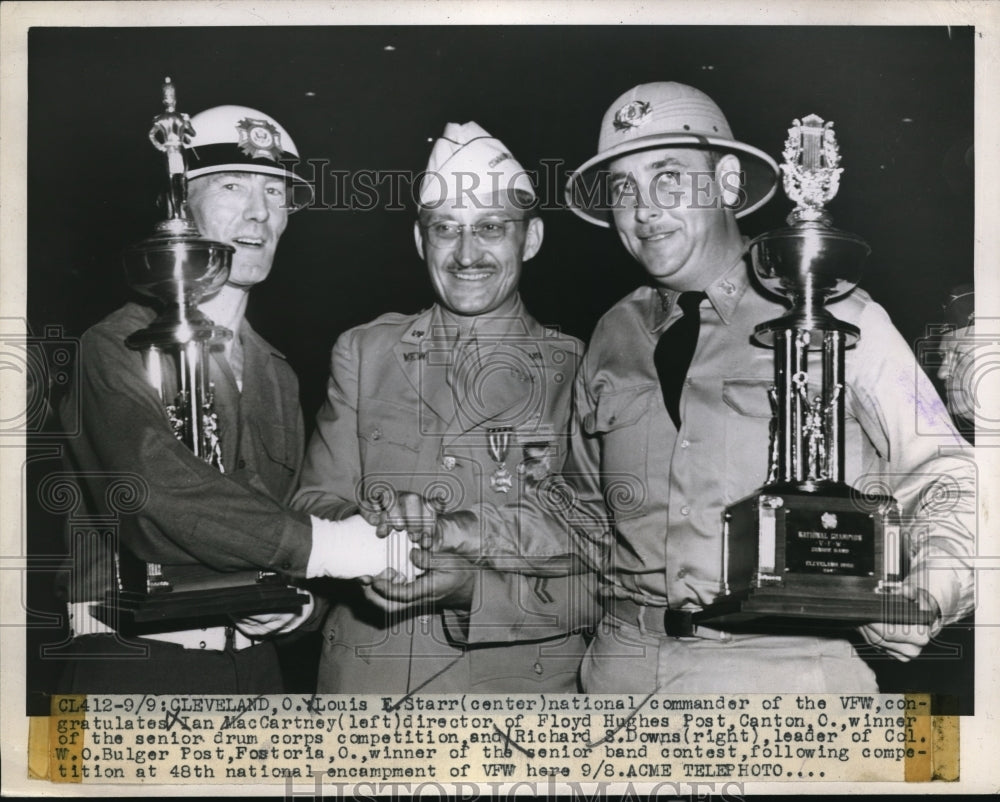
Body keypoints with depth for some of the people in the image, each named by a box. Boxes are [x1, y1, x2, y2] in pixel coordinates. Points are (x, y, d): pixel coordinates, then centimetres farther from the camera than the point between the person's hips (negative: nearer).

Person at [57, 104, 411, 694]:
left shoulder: (276, 374, 14)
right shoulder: (118, 349, -8)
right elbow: (158, 489, -23)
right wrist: (322, 545, -29)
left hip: (255, 662, 6)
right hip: (135, 666, -6)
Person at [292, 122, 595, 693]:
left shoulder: (582, 372, -3)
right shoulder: (363, 353, 5)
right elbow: (315, 507, 2)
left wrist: (470, 587, -22)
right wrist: (379, 537, -20)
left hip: (522, 675, -1)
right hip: (367, 677, 2)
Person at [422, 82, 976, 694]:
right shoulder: (615, 337, 11)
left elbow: (941, 481, 0)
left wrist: (927, 595, -17)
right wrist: (454, 536, 6)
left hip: (788, 666, -3)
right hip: (627, 664, 4)